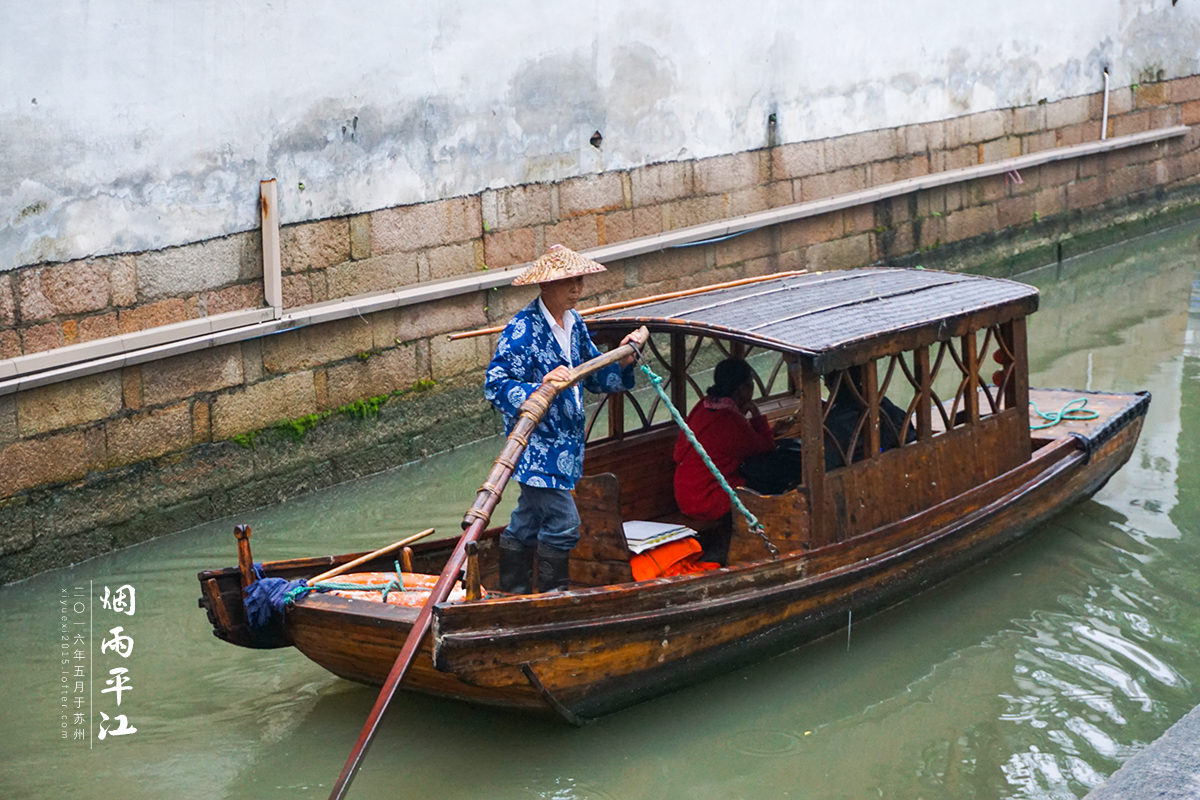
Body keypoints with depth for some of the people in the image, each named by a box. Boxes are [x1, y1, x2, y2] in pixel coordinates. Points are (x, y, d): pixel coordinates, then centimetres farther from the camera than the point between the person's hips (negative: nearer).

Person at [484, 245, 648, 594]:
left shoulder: (574, 323, 9)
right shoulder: (522, 330, -18)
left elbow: (595, 376, 15)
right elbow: (495, 385, -22)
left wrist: (622, 360, -2)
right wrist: (538, 389, -37)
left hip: (565, 442, 9)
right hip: (536, 444, -9)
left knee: (528, 520, 18)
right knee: (562, 523, -10)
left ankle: (513, 596, 28)